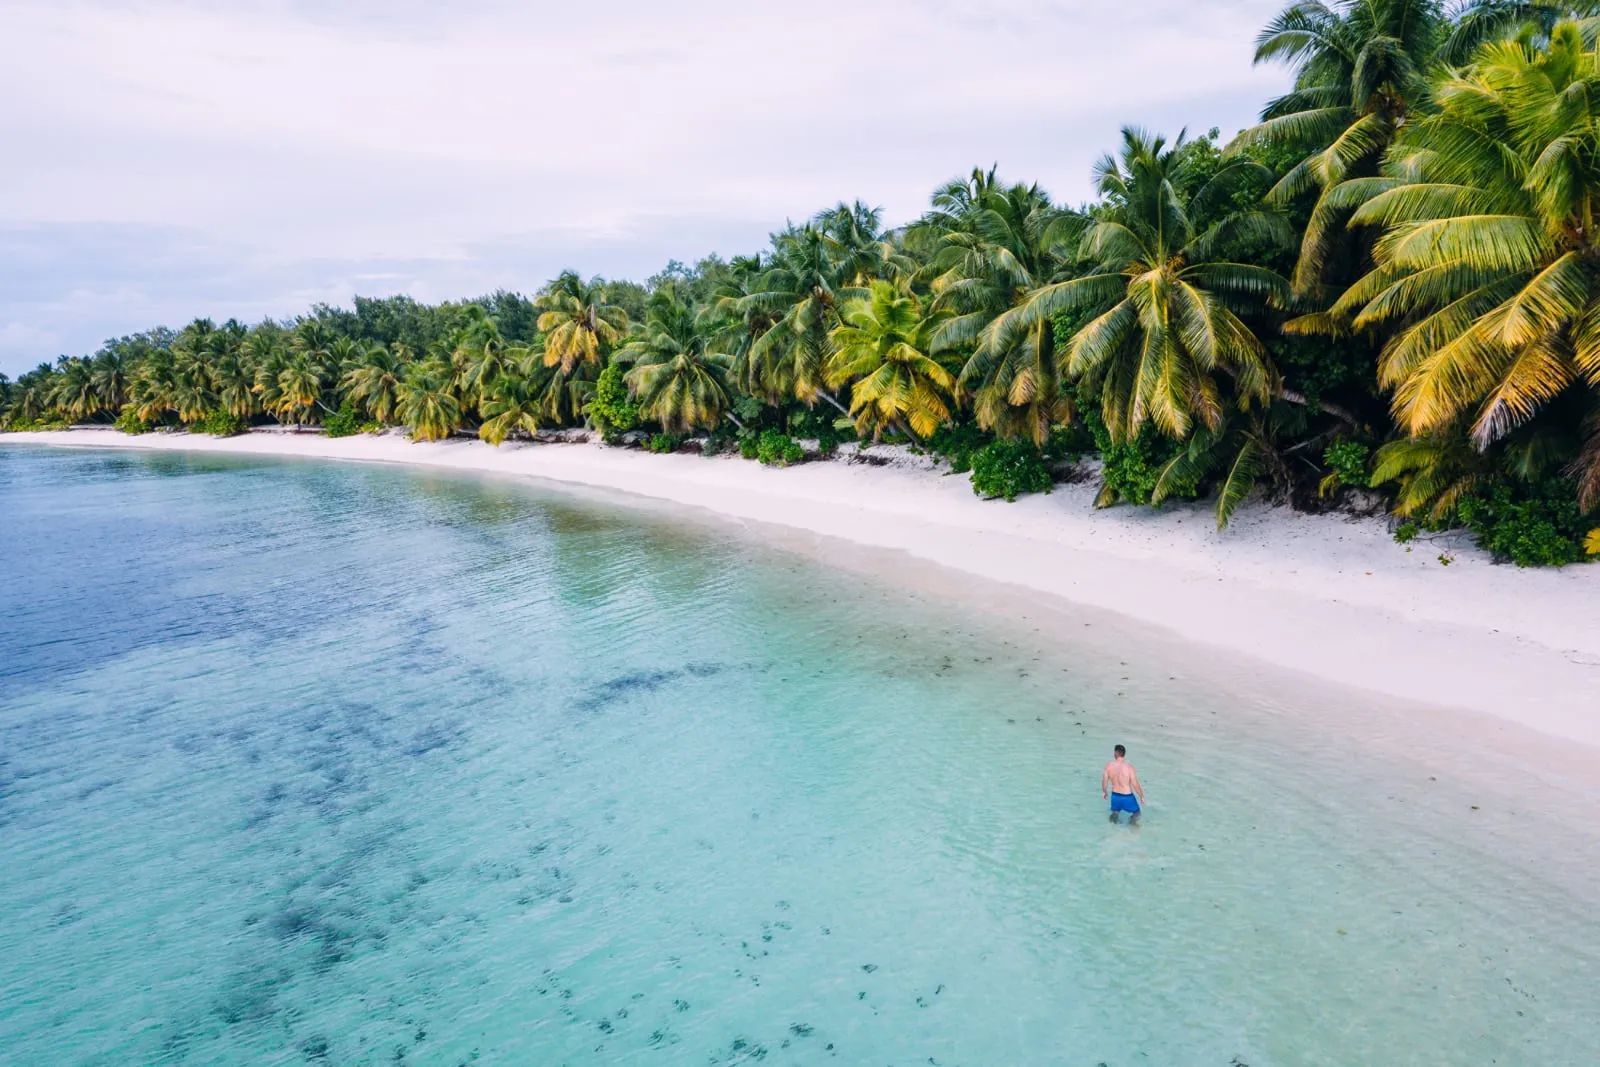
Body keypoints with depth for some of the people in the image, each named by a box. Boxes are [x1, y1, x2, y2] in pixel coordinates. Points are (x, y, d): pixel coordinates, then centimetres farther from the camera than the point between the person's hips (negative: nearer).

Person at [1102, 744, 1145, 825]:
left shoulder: (1108, 766, -12)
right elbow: (1135, 785, -15)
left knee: (1115, 812, 28)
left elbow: (1104, 781, -1)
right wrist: (1141, 796, 1)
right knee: (1136, 813, 17)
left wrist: (1104, 792, 19)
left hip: (1115, 795, 3)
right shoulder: (1129, 767, -21)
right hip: (1127, 797, -3)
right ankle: (1132, 820, -10)